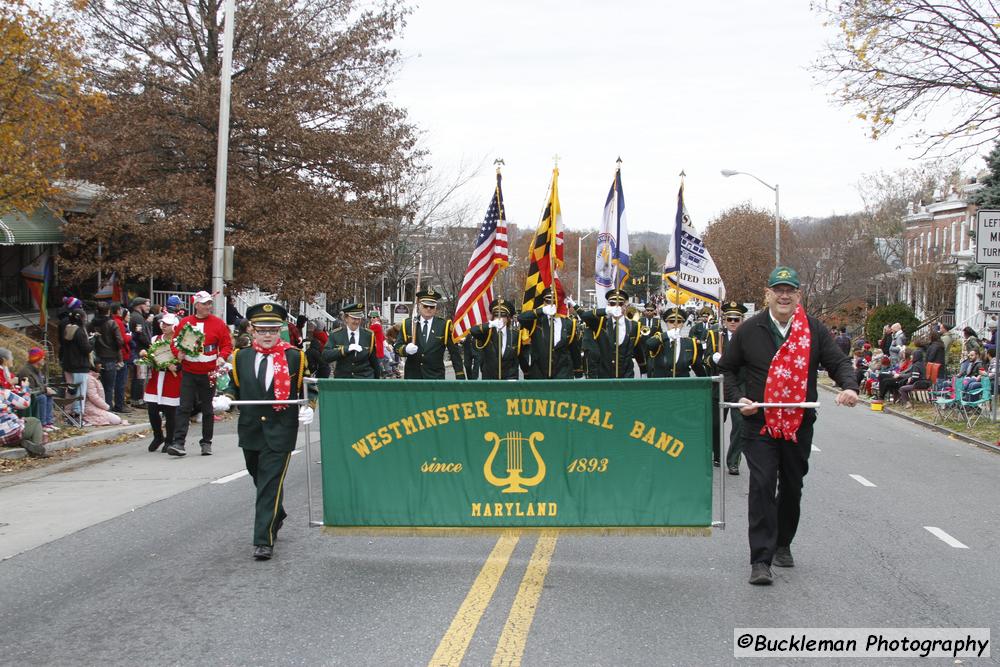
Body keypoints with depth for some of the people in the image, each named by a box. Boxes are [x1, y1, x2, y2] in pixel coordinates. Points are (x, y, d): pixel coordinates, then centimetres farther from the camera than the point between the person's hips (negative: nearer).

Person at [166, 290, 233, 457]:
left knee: (207, 409, 10)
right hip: (189, 372, 0)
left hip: (209, 373, 0)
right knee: (184, 407, -7)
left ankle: (206, 443, 20)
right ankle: (178, 443, -10)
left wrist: (222, 357, -16)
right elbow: (175, 341, 9)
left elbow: (227, 344, 2)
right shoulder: (185, 322, 3)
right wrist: (178, 353, -10)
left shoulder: (218, 323, 0)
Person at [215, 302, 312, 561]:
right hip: (250, 430, 4)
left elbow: (307, 388, 5)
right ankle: (277, 516, 45)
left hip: (280, 432, -4)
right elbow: (234, 385, 14)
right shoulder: (242, 357, 6)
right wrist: (226, 399, -6)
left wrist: (307, 408, -12)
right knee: (260, 480, 20)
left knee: (270, 485, -8)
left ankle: (264, 540, -6)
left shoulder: (295, 357, -1)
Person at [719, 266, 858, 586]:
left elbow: (838, 362, 3)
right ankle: (761, 560, -13)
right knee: (762, 487, -13)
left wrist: (849, 386, -18)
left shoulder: (814, 330, 2)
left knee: (792, 488, 16)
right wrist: (738, 398, -5)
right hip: (760, 424, -2)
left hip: (799, 424, 3)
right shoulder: (749, 330, 0)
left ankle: (782, 545, 38)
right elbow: (727, 368, 10)